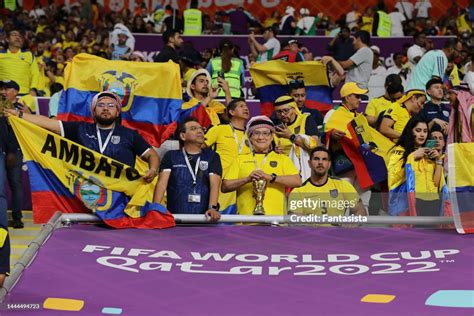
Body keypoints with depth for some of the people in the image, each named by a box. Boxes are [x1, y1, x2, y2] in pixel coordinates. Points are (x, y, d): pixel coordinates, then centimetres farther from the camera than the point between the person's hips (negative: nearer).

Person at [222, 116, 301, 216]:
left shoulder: (283, 159, 17)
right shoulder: (240, 159, 18)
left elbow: (297, 181, 1)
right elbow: (224, 187, 8)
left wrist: (271, 177, -12)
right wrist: (247, 179, -9)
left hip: (275, 215, 0)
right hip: (246, 216, 0)